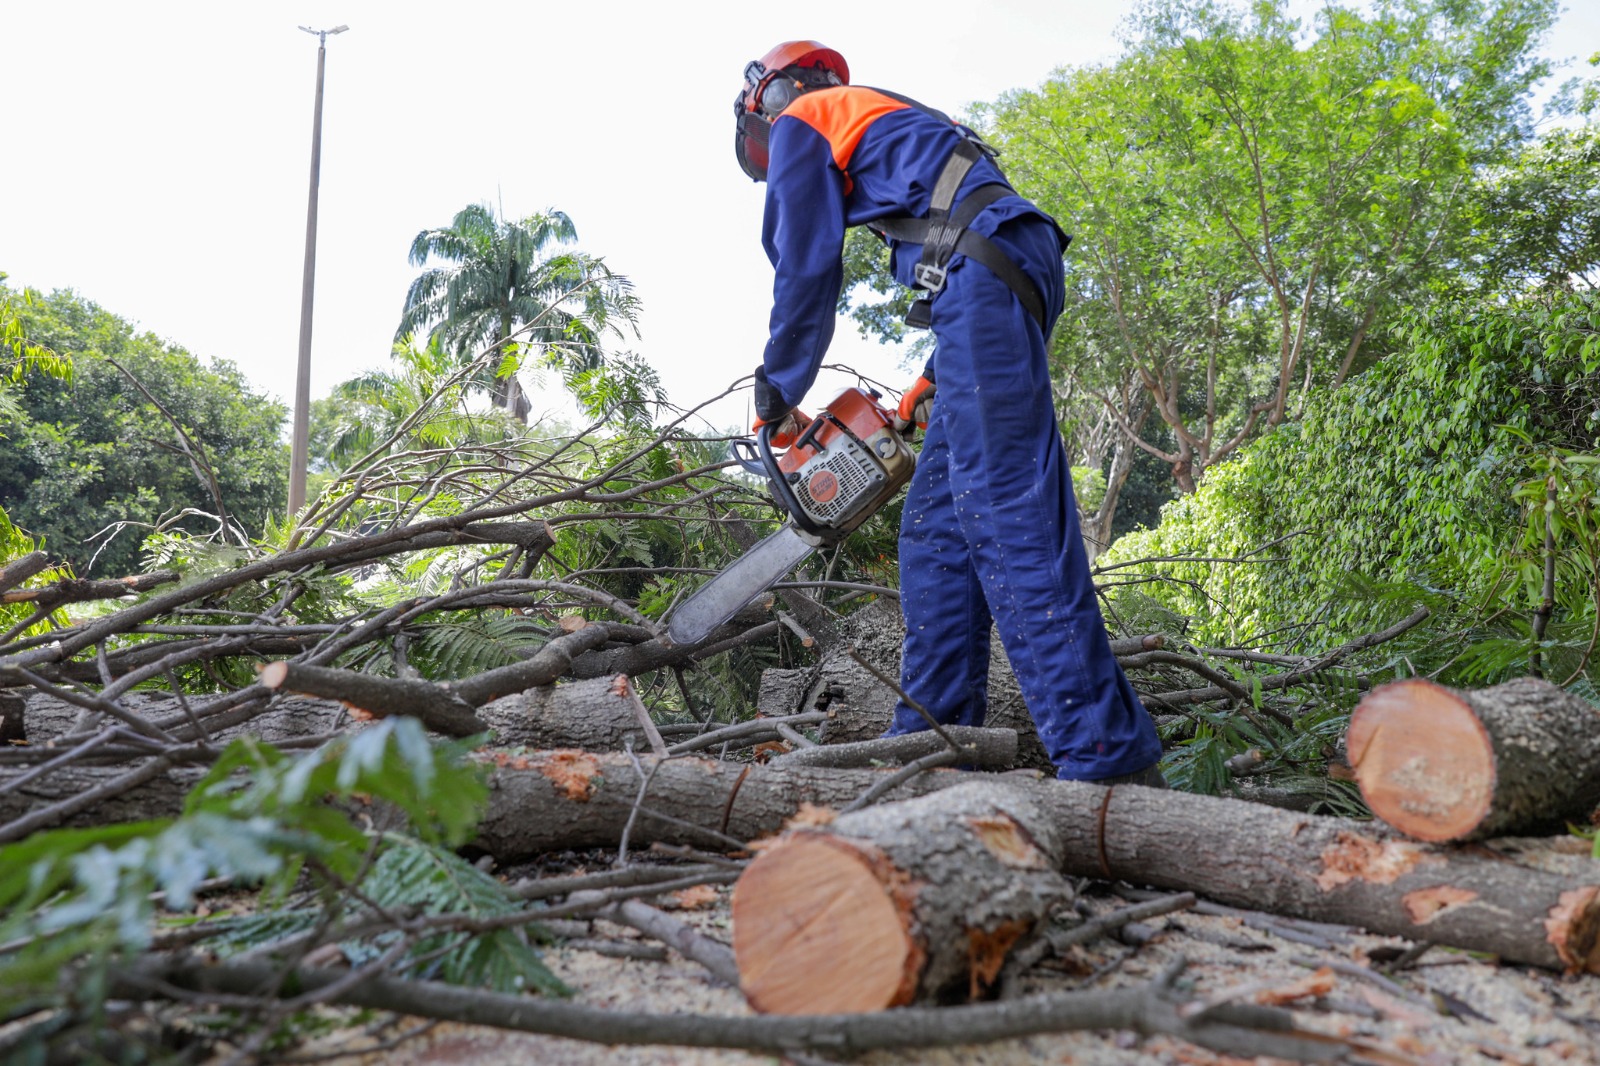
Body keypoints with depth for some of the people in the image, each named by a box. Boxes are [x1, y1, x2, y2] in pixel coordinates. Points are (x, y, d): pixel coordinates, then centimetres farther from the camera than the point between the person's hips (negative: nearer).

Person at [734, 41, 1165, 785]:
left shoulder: (802, 120, 14)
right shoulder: (884, 123, 37)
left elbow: (805, 270, 6)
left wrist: (777, 390, 15)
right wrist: (934, 380, 25)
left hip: (978, 264, -9)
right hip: (1017, 265, 9)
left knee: (1006, 514, -17)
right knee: (937, 521, 6)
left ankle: (1105, 758, -21)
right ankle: (932, 736, 5)